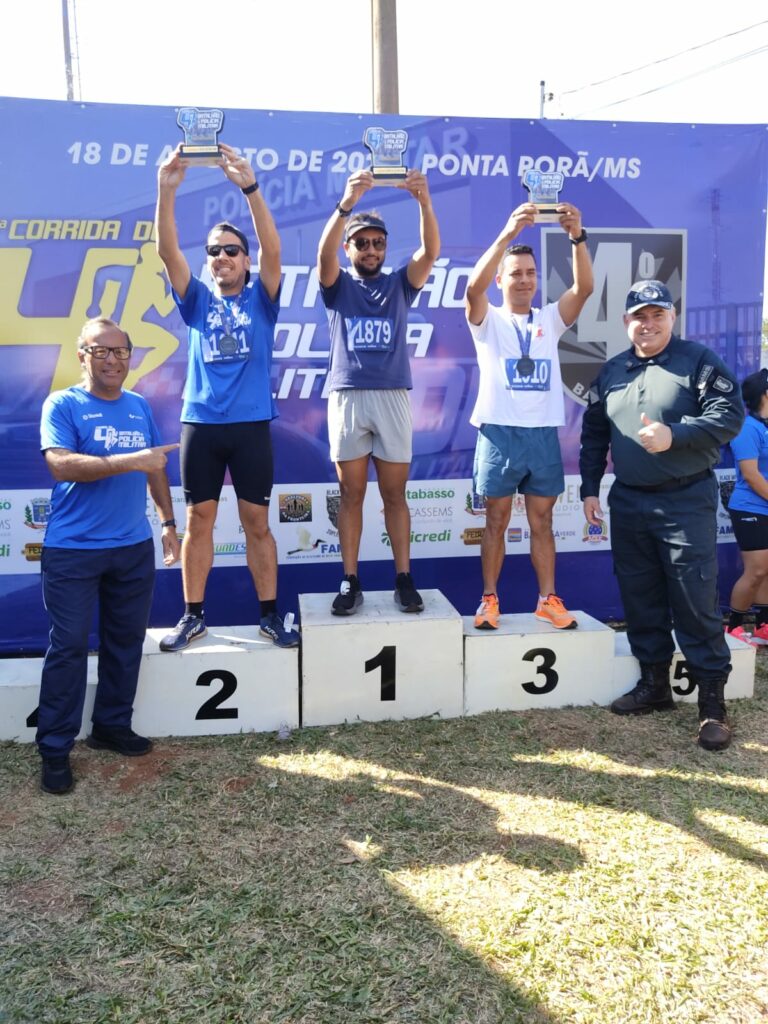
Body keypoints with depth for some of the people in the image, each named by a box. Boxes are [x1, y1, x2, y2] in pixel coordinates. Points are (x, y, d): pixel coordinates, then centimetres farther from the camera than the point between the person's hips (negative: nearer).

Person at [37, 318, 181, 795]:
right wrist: (129, 461, -26)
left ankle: (113, 726, 28)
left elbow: (156, 469, 18)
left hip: (135, 548, 5)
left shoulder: (141, 407, 11)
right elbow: (61, 465, -20)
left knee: (127, 641, 13)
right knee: (69, 647, -1)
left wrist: (169, 522, 15)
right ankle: (55, 748, 10)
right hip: (72, 550, -5)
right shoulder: (62, 405, -6)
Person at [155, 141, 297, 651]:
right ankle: (194, 615, 16)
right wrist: (167, 190, -17)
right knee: (199, 520, 6)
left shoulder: (261, 299, 6)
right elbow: (168, 251, -3)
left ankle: (270, 614, 13)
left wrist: (251, 188, -22)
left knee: (257, 521, 4)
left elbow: (273, 251, -10)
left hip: (250, 423, -1)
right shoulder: (198, 301, 10)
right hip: (201, 423, 2)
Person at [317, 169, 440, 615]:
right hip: (347, 398, 0)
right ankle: (350, 581, 9)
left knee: (395, 494, 4)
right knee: (351, 495, 3)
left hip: (393, 398, 1)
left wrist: (424, 201, -23)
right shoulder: (338, 285, 9)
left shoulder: (400, 283, 12)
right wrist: (346, 203, -28)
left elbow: (431, 251, -6)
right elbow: (324, 252, -12)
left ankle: (404, 579, 11)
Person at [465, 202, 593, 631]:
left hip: (544, 433, 3)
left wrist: (578, 236, -19)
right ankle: (490, 599, 12)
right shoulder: (488, 320, 4)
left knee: (542, 522, 8)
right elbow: (474, 288, -17)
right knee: (496, 521, 4)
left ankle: (548, 599, 14)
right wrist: (508, 233, -27)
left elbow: (585, 287, -5)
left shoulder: (550, 319, 12)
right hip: (500, 432, -2)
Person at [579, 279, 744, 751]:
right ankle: (654, 684, 25)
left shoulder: (700, 361, -3)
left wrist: (674, 435, -24)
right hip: (628, 503, 6)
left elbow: (730, 414, -12)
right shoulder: (612, 371, 12)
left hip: (686, 501, -5)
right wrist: (590, 487, 11)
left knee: (695, 603, -5)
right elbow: (594, 433, 16)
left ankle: (713, 702, 3)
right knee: (640, 599, 11)